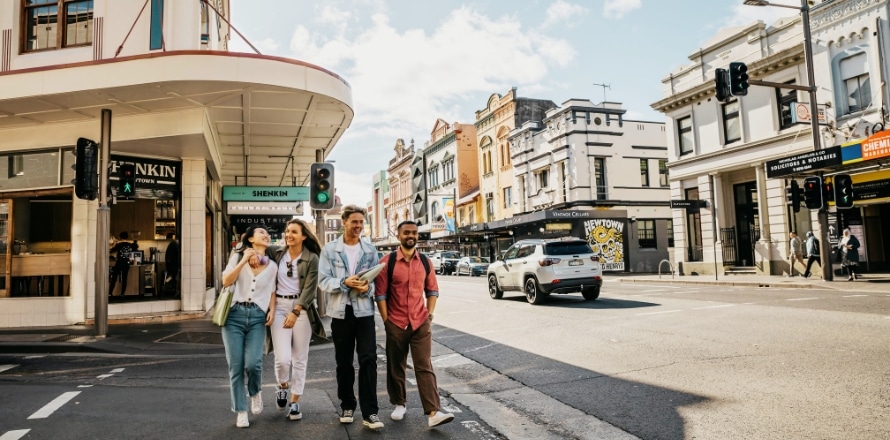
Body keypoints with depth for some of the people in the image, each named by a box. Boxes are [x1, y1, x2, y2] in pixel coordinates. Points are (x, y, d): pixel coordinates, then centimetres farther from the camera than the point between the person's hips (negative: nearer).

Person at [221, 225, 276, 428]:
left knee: (253, 363, -14)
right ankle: (240, 410, 13)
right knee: (236, 365, -2)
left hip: (257, 317, 1)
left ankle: (255, 393, 19)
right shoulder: (238, 256, 7)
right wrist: (244, 260, -12)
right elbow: (226, 281, -5)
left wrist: (272, 310, 0)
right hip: (234, 315, -1)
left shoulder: (271, 266, 12)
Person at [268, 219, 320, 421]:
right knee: (283, 358, -9)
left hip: (301, 308, -1)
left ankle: (295, 402, 18)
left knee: (299, 358, 4)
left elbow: (310, 289, -8)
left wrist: (295, 312, -14)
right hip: (279, 306, 1)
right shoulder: (277, 254, 5)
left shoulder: (312, 258, -3)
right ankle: (282, 386, 23)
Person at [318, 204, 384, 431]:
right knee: (344, 362, 10)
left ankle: (369, 412, -1)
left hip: (364, 310, 0)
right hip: (341, 311, 0)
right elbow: (323, 281, -6)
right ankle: (347, 406, 27)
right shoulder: (330, 249, 0)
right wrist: (345, 282, -22)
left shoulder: (370, 249, 5)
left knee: (368, 359, -7)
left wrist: (368, 287, -18)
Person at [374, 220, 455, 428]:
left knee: (425, 367, -2)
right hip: (396, 324, -1)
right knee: (395, 367, 12)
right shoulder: (387, 262, -5)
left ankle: (433, 412, -5)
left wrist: (430, 314, 2)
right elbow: (380, 293, -5)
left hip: (421, 323, 1)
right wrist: (386, 320, -7)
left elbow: (432, 290, 10)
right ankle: (399, 404, 31)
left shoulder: (425, 262, 4)